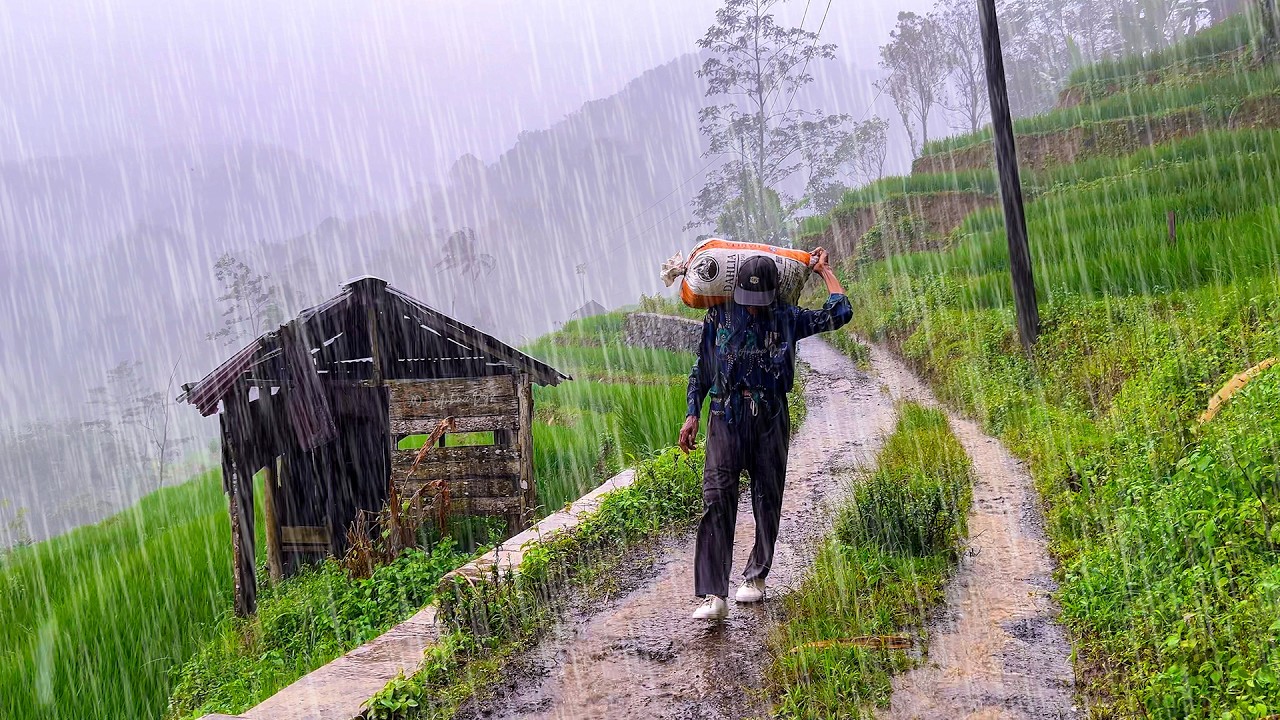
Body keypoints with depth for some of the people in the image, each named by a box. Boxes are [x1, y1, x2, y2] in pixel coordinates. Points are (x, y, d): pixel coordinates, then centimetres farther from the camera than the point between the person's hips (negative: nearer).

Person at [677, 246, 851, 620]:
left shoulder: (787, 318, 6)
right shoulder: (719, 315, 6)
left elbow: (840, 313, 0)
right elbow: (701, 368, 11)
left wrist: (824, 270, 11)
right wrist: (692, 415, 5)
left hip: (771, 419, 1)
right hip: (727, 417, -1)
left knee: (767, 501, 7)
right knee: (717, 500, -12)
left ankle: (756, 578, 27)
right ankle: (714, 596, -14)